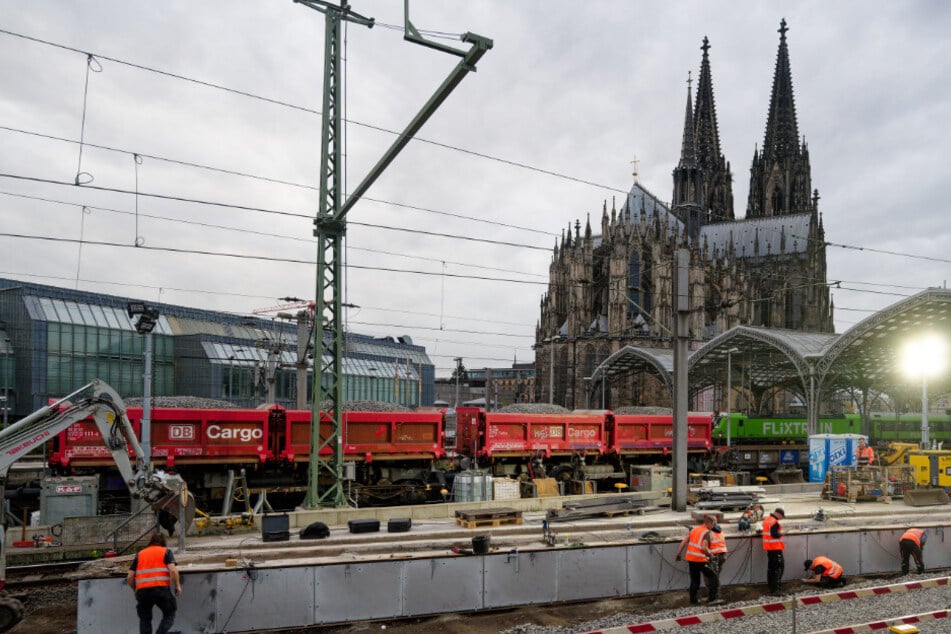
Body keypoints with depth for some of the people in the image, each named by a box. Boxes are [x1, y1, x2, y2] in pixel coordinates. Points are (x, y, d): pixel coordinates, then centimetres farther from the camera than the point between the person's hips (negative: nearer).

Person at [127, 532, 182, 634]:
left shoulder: (140, 554, 20)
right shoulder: (166, 552, 11)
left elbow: (130, 577, 13)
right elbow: (173, 570, -6)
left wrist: (136, 590, 27)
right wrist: (177, 585, 5)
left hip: (142, 590, 3)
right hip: (161, 588, -3)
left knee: (145, 618, 16)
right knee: (169, 615, 11)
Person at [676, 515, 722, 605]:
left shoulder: (694, 529, 12)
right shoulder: (707, 532, -9)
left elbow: (684, 542, 7)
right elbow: (704, 548, -21)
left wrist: (679, 553, 11)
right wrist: (709, 554, -4)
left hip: (690, 558, 7)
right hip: (700, 559, -7)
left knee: (694, 580, 17)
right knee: (713, 577, 3)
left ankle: (693, 601, 20)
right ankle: (712, 599, -4)